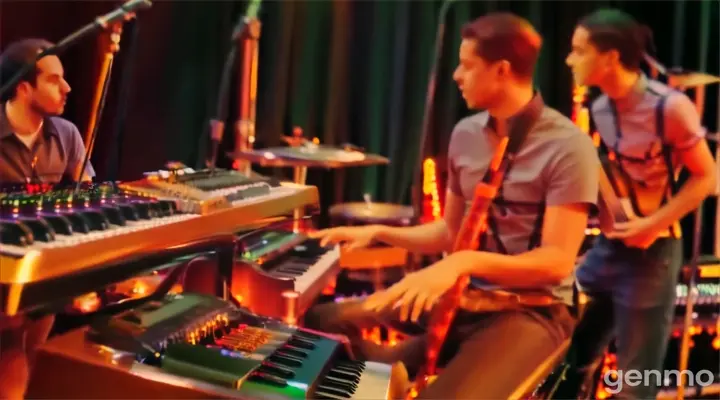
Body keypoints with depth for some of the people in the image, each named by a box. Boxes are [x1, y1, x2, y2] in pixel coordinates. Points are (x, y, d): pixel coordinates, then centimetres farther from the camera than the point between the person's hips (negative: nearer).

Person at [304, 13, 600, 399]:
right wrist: (378, 232, 5)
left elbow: (557, 261, -20)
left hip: (531, 307, -7)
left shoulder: (568, 146, -15)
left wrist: (465, 262, -32)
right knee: (323, 320, -2)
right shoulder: (465, 134, 7)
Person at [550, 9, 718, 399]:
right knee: (569, 356, 15)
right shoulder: (600, 108, 3)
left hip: (650, 251, -6)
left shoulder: (669, 106, -18)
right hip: (607, 243, 7)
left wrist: (653, 224, -18)